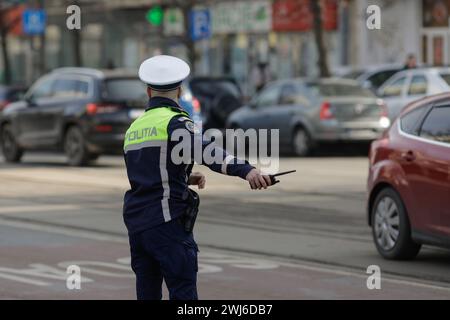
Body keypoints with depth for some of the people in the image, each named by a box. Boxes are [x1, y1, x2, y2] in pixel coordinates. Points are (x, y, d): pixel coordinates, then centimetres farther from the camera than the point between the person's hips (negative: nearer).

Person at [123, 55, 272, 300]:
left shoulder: (134, 128, 17)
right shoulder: (175, 122, -8)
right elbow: (205, 150, -26)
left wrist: (185, 178, 19)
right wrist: (246, 170, -39)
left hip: (136, 223, 8)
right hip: (166, 222, -8)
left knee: (148, 293, 11)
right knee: (183, 295, -9)